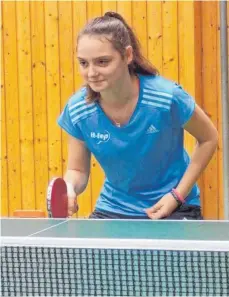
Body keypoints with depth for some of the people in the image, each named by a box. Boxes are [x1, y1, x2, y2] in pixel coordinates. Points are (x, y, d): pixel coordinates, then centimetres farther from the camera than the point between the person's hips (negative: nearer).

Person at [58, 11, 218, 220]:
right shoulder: (78, 111, -16)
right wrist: (69, 188, -26)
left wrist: (178, 195, -13)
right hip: (114, 209, 3)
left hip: (173, 207, -3)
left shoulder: (167, 97, -24)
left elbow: (209, 138, -7)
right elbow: (78, 170, -2)